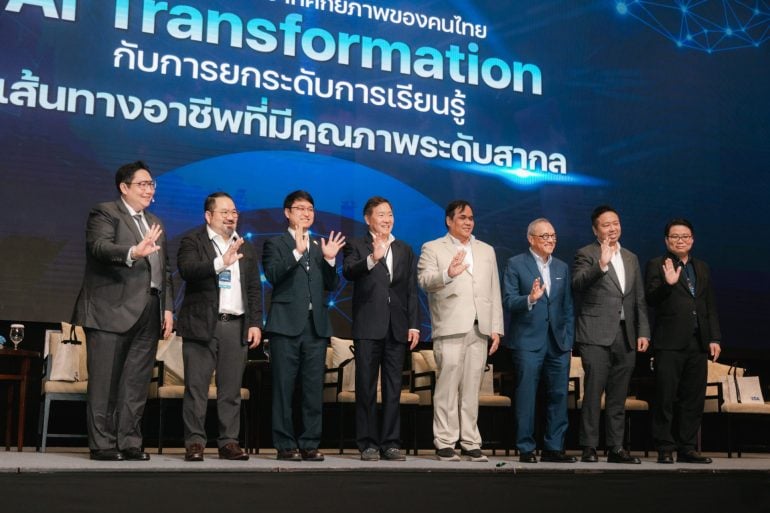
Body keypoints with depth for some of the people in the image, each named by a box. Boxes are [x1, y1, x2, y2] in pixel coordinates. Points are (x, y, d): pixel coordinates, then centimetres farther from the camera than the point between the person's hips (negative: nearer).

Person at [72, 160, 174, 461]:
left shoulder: (155, 223, 22)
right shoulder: (105, 213, 0)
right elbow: (100, 247, -19)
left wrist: (168, 308, 11)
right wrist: (133, 252, -36)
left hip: (148, 313, 7)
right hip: (112, 310, -6)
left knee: (137, 383, 7)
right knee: (105, 380, -2)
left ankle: (129, 442, 12)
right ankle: (102, 444, 3)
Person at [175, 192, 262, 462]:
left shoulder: (246, 247, 17)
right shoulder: (192, 242, 2)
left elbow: (254, 288, 15)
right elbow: (187, 270, -17)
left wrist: (255, 323, 6)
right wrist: (221, 262, -27)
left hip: (236, 326, 4)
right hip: (202, 325, -4)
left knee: (231, 389, 5)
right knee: (196, 387, -1)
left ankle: (228, 442, 11)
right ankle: (194, 442, 5)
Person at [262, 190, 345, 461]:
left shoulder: (321, 246, 18)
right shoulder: (275, 244, 7)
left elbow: (331, 285, 10)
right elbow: (273, 275, -12)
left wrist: (330, 259, -6)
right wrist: (297, 252, -21)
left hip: (316, 325, 4)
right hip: (287, 324, -4)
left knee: (314, 388, 4)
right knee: (284, 388, -2)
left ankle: (310, 444, 9)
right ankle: (285, 444, 4)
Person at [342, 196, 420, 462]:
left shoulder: (405, 250, 16)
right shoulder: (356, 246, 4)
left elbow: (412, 290, 13)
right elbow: (348, 272, -16)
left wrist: (414, 325, 4)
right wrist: (372, 259, -34)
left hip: (397, 327, 3)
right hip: (368, 327, -3)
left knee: (393, 388, 5)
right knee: (366, 388, 0)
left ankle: (391, 443, 11)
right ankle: (368, 444, 6)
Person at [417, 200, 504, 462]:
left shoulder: (486, 250, 20)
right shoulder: (433, 248, 6)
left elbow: (494, 292, 16)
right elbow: (424, 280, -10)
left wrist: (496, 328, 8)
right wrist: (447, 274, -30)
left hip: (479, 330, 4)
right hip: (450, 329, -4)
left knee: (471, 389, 5)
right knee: (448, 387, -5)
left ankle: (470, 443, 10)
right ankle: (445, 443, 0)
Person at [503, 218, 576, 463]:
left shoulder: (562, 267, 15)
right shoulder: (515, 264, 0)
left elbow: (568, 307, 16)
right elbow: (508, 300, -7)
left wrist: (569, 341, 11)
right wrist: (530, 299, -26)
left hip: (558, 343, 5)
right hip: (528, 342, -5)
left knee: (559, 396, 5)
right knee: (526, 397, -1)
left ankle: (554, 448, 14)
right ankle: (526, 449, 7)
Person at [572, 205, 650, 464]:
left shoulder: (631, 258, 18)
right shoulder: (586, 254, 1)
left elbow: (639, 300, 19)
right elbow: (577, 284, -18)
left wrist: (643, 332, 11)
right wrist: (601, 265, -30)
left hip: (625, 336, 5)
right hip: (596, 335, -5)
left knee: (618, 396, 8)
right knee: (593, 392, -7)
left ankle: (616, 448, 14)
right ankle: (589, 448, -1)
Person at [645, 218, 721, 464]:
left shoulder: (702, 268, 17)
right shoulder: (657, 266, 1)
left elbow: (711, 307, 17)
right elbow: (650, 299, -9)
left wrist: (714, 338, 10)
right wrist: (668, 284, -26)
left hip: (698, 343, 5)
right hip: (670, 343, -5)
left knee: (693, 399, 7)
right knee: (666, 398, -1)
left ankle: (687, 448, 16)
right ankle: (665, 449, 6)